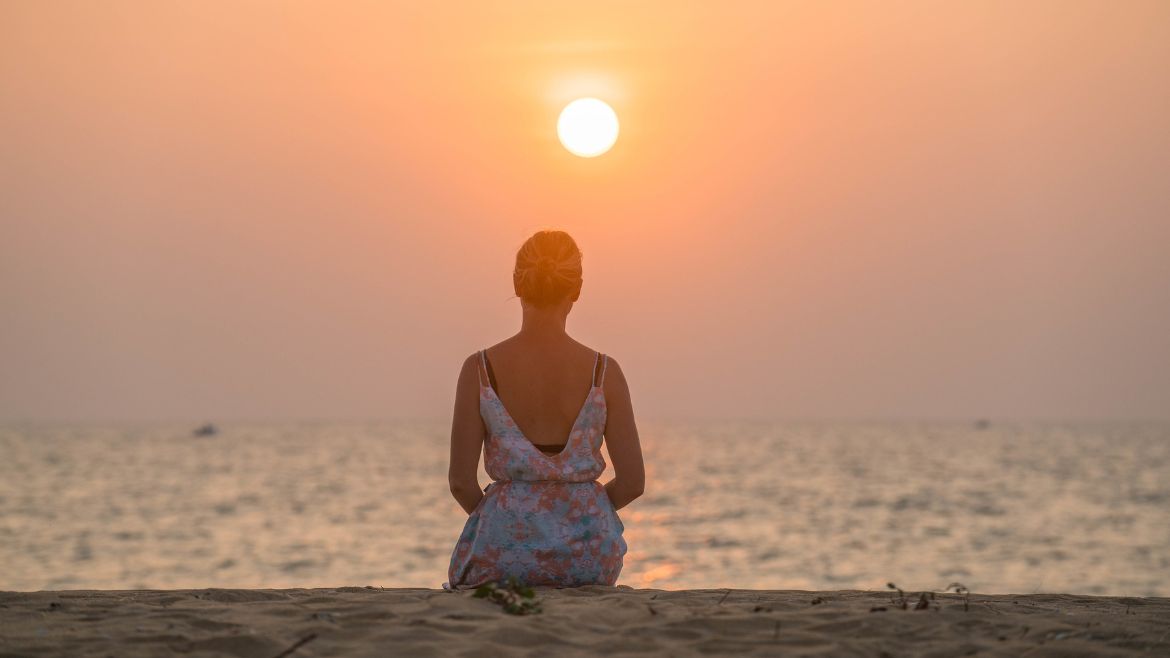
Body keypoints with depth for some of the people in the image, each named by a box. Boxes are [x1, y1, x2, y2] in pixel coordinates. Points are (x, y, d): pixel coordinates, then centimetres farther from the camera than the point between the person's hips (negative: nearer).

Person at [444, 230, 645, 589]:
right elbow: (632, 481, -6)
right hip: (588, 556, 1)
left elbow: (461, 481, -10)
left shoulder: (479, 369, -9)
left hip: (505, 547, -1)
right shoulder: (604, 372, -7)